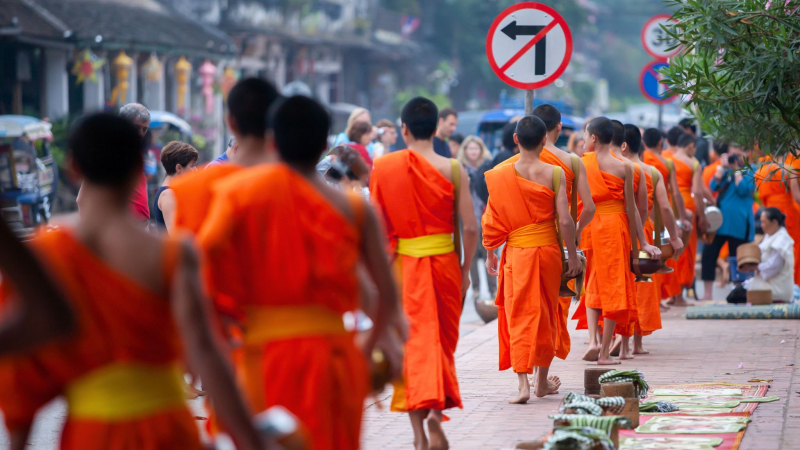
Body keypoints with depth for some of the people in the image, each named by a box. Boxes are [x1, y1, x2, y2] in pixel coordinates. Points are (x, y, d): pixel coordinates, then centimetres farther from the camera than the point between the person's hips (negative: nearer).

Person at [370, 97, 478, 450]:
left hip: (402, 263, 0)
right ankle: (436, 411, 0)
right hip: (443, 262, 0)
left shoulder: (383, 167, -3)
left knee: (412, 341, 4)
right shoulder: (452, 170, -5)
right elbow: (470, 228, -6)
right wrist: (465, 271, 6)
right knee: (443, 341, 16)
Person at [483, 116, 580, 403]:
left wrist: (490, 254, 13)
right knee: (546, 314, 15)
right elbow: (565, 221, -9)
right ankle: (543, 381, 26)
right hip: (547, 250, 0)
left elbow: (493, 219, 0)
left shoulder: (501, 175, -4)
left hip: (515, 251, 0)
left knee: (519, 315, 2)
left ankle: (523, 384, -11)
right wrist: (573, 256, 1)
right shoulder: (554, 174, -8)